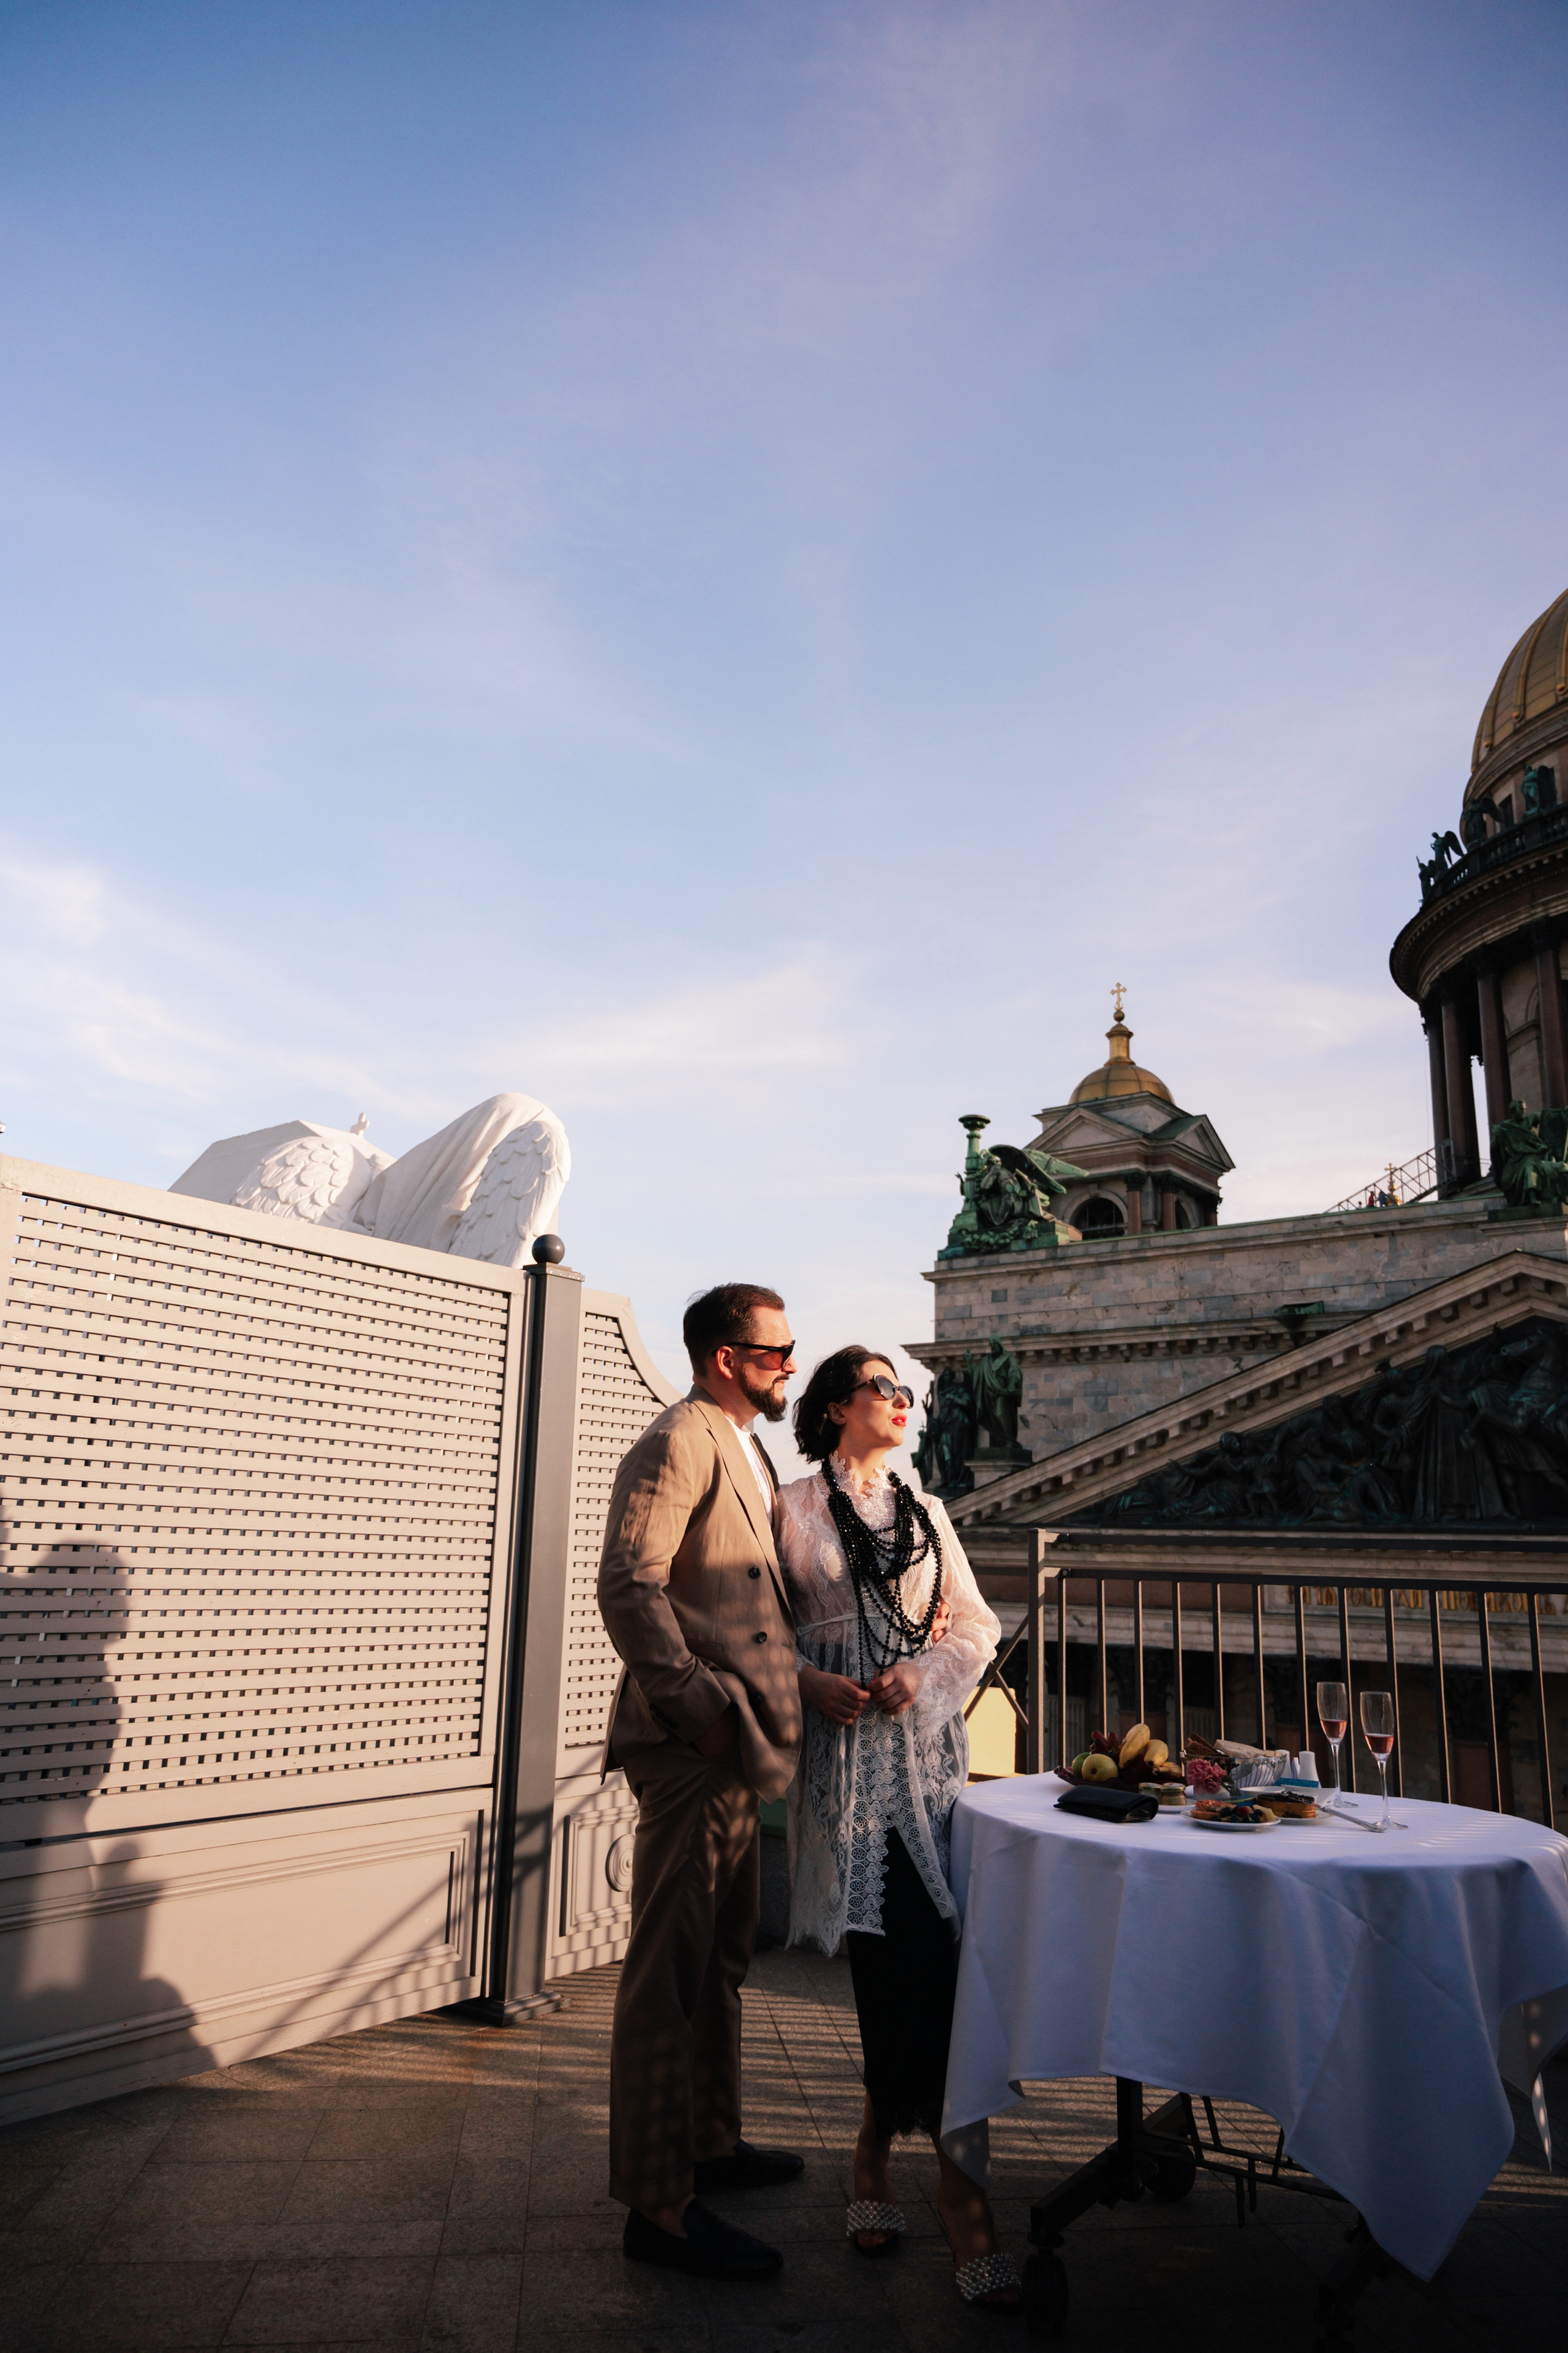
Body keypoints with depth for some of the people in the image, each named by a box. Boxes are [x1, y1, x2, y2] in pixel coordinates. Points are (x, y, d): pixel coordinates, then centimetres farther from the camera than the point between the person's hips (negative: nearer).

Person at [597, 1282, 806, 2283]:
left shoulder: (744, 1450, 19)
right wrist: (699, 1704, -25)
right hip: (690, 1748, -10)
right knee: (673, 1967, -2)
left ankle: (711, 2141, 35)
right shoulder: (680, 1441, -14)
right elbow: (630, 1587, -22)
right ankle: (659, 2203, 8)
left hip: (733, 1749, 10)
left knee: (722, 1957, 20)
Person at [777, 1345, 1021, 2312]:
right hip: (845, 1752, -4)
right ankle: (959, 2188, -2)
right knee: (906, 1959, -8)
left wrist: (924, 1672, -4)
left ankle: (880, 2148, 19)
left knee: (913, 1955, -1)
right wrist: (813, 1682, -12)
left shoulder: (926, 1511, 16)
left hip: (927, 1743, 4)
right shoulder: (795, 1510, 3)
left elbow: (978, 1626, 14)